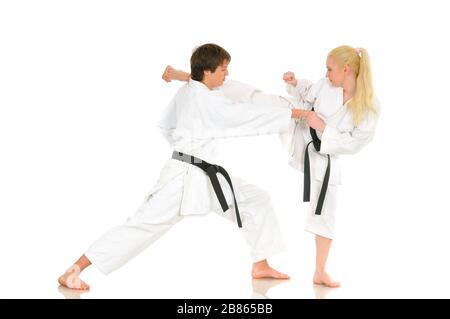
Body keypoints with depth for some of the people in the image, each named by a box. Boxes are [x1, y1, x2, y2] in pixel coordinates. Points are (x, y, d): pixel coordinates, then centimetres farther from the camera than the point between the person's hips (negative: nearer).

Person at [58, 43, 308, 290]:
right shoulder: (203, 99, -19)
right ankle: (74, 271, -2)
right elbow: (244, 116, -23)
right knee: (143, 225, -8)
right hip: (185, 176, -10)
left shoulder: (186, 93, 9)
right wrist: (292, 113, -18)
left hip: (206, 174, 10)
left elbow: (166, 125, 20)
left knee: (257, 201, 8)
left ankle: (261, 266, 16)